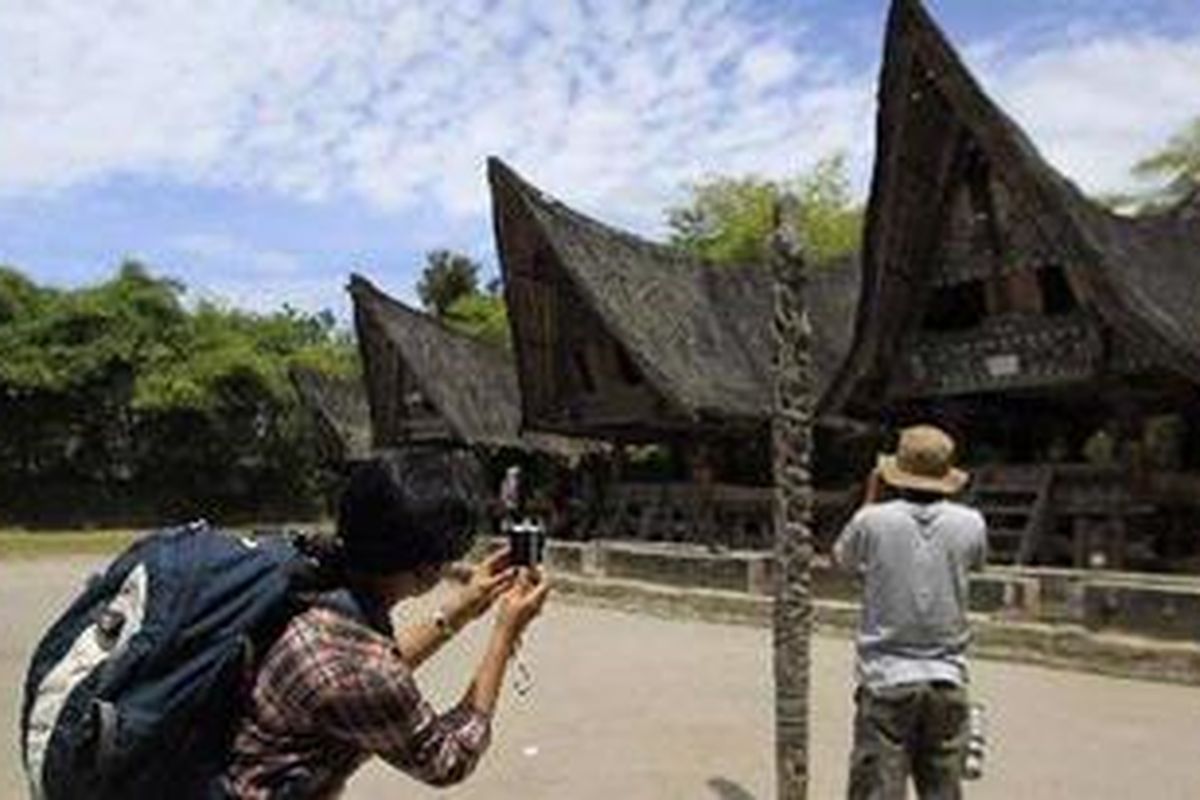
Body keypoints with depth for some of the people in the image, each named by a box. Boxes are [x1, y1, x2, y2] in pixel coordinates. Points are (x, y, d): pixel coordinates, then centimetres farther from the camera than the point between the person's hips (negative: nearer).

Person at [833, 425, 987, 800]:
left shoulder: (873, 520, -10)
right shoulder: (970, 524, -4)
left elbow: (841, 557, 11)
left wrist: (872, 498, 17)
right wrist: (942, 500, 18)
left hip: (886, 681, -2)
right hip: (947, 682, 3)